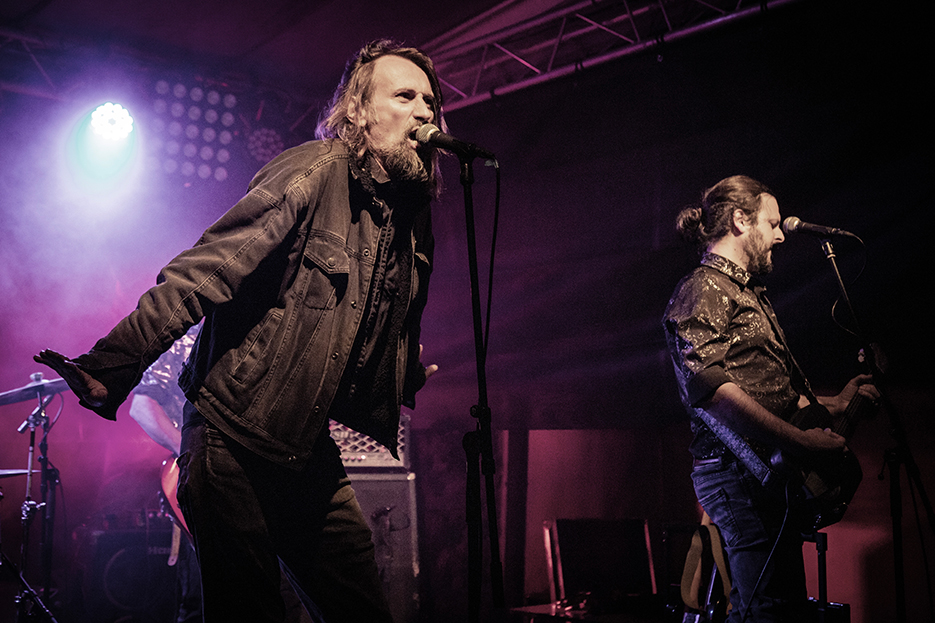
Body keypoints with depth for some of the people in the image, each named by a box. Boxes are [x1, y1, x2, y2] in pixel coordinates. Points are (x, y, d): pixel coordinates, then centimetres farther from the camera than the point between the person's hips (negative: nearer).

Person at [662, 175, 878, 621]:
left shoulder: (749, 294, 24)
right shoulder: (703, 290, -8)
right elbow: (707, 387, -24)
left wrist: (833, 405, 23)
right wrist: (801, 441, -24)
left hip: (772, 475, 10)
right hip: (739, 472, -10)